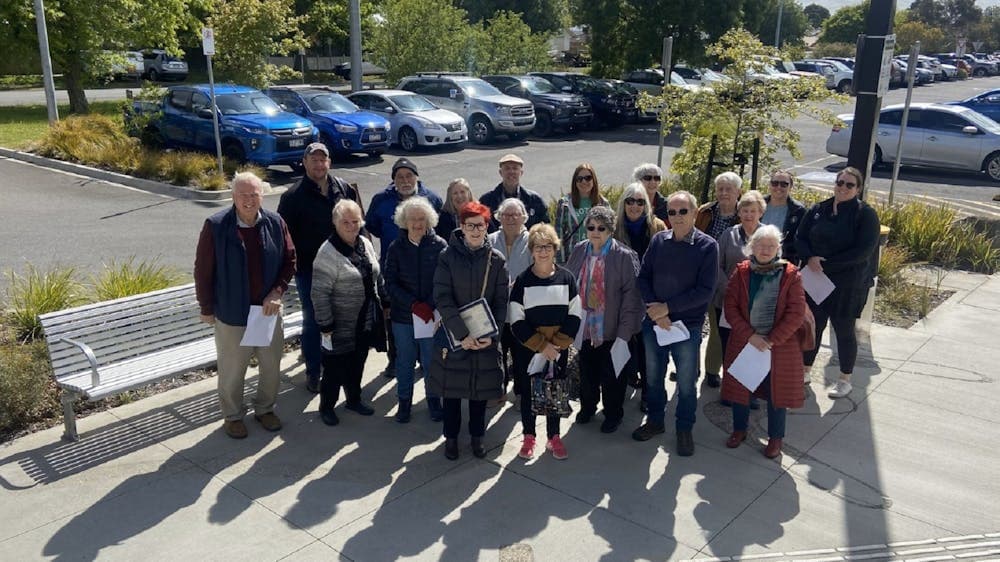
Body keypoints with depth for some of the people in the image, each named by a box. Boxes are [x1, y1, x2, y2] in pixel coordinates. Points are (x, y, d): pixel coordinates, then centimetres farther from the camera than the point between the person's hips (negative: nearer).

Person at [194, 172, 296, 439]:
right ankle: (232, 416, 33)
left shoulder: (275, 223, -5)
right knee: (232, 370, 12)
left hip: (269, 311, 3)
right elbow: (203, 271, -7)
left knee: (272, 366, 16)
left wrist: (277, 292, -9)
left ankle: (265, 408, 39)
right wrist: (206, 308, -2)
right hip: (231, 314, -3)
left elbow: (289, 260, 5)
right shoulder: (215, 226, -14)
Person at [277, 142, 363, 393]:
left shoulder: (344, 189, 3)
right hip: (309, 270, -3)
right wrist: (292, 264, -13)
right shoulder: (294, 196, -8)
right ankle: (313, 372, 19)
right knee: (313, 321, 6)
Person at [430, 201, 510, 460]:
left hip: (486, 336, 1)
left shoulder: (497, 259, -1)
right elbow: (442, 299, -12)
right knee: (452, 386, 9)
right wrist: (462, 334, -20)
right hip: (452, 334, -1)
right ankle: (451, 436, 27)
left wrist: (491, 334, -14)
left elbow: (501, 301, -2)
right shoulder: (447, 257, -6)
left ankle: (477, 435, 31)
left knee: (481, 388, 11)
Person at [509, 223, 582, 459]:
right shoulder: (522, 281, -5)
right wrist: (542, 345, -13)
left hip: (559, 349, 1)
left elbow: (574, 316, 0)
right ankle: (528, 436, 23)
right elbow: (516, 321, -7)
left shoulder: (566, 278, 0)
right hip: (527, 349, -1)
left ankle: (554, 437, 25)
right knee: (528, 392, 7)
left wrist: (556, 344, -11)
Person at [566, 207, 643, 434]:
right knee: (586, 371, 18)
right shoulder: (578, 251, 1)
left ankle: (613, 414, 32)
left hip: (610, 329, -4)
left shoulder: (624, 257, -13)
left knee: (611, 375, 10)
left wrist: (624, 332, -18)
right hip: (584, 326, 4)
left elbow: (631, 296, -15)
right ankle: (587, 406, 42)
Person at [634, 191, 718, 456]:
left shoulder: (707, 246, -10)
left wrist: (668, 307, -17)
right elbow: (643, 277, 1)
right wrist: (654, 310, -13)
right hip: (654, 322, 3)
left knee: (686, 382, 10)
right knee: (653, 376, 17)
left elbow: (705, 291, -14)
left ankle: (684, 430, 29)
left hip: (688, 325, -3)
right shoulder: (658, 240, -1)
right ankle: (654, 421, 37)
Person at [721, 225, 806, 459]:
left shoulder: (790, 275, -7)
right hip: (743, 341, 2)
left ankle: (775, 437, 24)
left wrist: (772, 340, -15)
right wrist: (749, 335, -15)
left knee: (776, 391, 6)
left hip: (779, 345, -2)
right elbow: (731, 307, -5)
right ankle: (739, 429, 33)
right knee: (739, 387, 13)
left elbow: (796, 313, -10)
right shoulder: (741, 272, -2)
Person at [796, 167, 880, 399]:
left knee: (844, 330, 7)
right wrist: (810, 258, -16)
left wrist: (827, 263, -18)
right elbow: (800, 238, 5)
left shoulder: (865, 214, -7)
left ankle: (845, 380, 23)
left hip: (848, 284, -4)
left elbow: (863, 251, -15)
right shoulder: (818, 210, 6)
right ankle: (804, 371, 29)